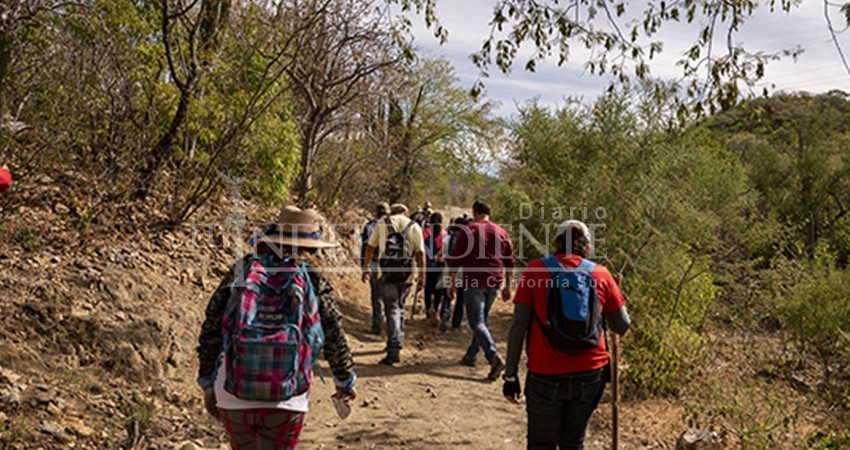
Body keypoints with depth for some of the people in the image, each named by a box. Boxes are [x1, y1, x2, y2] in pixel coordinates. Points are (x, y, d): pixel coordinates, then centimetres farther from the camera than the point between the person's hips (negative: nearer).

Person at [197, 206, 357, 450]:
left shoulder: (240, 272, 2)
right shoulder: (313, 281, -1)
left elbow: (210, 331, 4)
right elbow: (335, 339, 7)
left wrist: (208, 384, 16)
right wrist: (345, 382, 24)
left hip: (233, 395, 2)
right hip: (286, 401, -2)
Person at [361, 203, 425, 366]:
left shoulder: (382, 224, 8)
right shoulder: (414, 226, 7)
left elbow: (370, 247, 9)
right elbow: (420, 252, 0)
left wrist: (366, 268, 17)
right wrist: (422, 276, 1)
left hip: (387, 272, -1)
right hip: (406, 274, 1)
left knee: (392, 309, -2)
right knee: (400, 307, 19)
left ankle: (394, 350, -12)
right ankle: (397, 342, 27)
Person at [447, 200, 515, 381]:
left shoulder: (468, 230, -4)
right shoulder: (501, 233, 10)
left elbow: (455, 259, -6)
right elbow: (510, 262, 12)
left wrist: (452, 282, 1)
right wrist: (507, 286, 18)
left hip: (474, 282, -5)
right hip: (494, 284, 5)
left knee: (477, 322, -7)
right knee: (481, 319, 19)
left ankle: (495, 358, -23)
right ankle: (471, 356, 27)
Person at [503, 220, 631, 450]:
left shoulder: (536, 269, -3)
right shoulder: (601, 274, 2)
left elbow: (518, 325, -8)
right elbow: (622, 326, 7)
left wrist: (510, 374, -2)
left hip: (545, 376, -2)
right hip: (590, 373, 2)